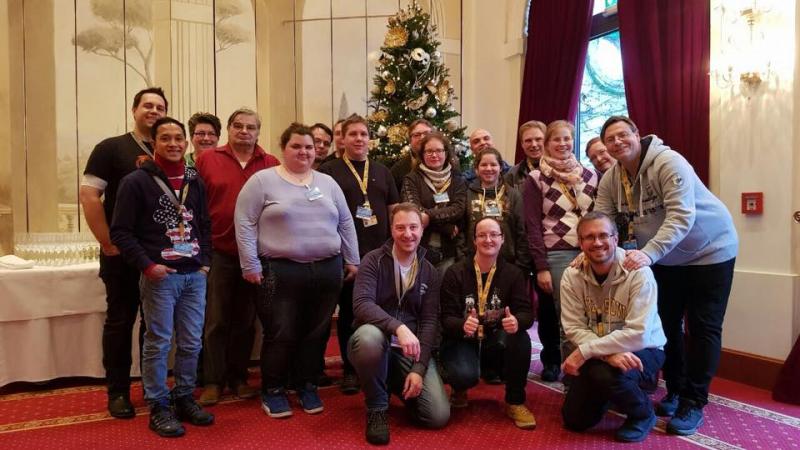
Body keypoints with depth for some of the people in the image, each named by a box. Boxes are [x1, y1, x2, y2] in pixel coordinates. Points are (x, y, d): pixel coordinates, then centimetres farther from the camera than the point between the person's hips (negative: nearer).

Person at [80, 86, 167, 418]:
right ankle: (118, 392, 16)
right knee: (120, 321, 4)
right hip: (123, 253, -4)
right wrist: (108, 242, -14)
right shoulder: (111, 148, -3)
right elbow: (89, 195, -10)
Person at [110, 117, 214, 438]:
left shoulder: (195, 181, 11)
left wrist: (204, 262, 7)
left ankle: (184, 398, 25)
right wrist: (147, 266, -13)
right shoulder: (136, 181, -4)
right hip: (159, 276, -5)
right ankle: (159, 407, 15)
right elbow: (121, 232, -6)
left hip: (194, 276, 5)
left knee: (191, 343, 10)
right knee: (158, 343, 2)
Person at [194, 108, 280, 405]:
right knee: (216, 320, 6)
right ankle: (213, 381, 18)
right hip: (218, 252, -1)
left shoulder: (271, 165, 2)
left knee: (246, 320, 12)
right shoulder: (208, 160, 1)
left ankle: (239, 377, 26)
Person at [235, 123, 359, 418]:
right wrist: (250, 265, -9)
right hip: (280, 272, -4)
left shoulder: (327, 182, 13)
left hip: (327, 271, 4)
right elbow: (244, 223, -4)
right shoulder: (262, 180, -1)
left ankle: (308, 388, 27)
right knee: (281, 335, 2)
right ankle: (272, 391, 21)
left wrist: (352, 260, 11)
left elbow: (345, 223, 15)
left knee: (316, 333, 11)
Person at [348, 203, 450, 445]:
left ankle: (397, 384, 21)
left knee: (439, 416, -13)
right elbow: (362, 305, -21)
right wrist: (398, 328, -36)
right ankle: (376, 409, -12)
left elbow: (430, 321, 0)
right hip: (377, 342, -3)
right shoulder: (374, 260, -6)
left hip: (412, 350, 3)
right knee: (368, 336, -40)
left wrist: (419, 368, -12)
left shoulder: (429, 272, 5)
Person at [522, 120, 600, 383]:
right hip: (556, 256, -3)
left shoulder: (589, 176, 12)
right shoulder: (537, 179, 1)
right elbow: (532, 226, -4)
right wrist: (541, 267, -9)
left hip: (589, 254, 3)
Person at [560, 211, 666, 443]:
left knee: (604, 373, -35)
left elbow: (638, 334, -29)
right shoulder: (571, 276, -12)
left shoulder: (638, 272, -23)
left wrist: (584, 351, -30)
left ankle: (643, 413, -2)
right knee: (574, 420, 0)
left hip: (643, 351, -4)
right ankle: (607, 394, 32)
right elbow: (574, 329, -14)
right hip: (597, 354, 4)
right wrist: (609, 352, -32)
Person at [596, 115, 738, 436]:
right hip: (665, 258, 6)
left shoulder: (668, 162, -27)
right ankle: (675, 391, 27)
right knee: (666, 323, 11)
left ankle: (693, 403, 6)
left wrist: (649, 253, -47)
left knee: (702, 327, -2)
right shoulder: (610, 178, -7)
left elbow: (682, 216, -36)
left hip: (709, 250, -6)